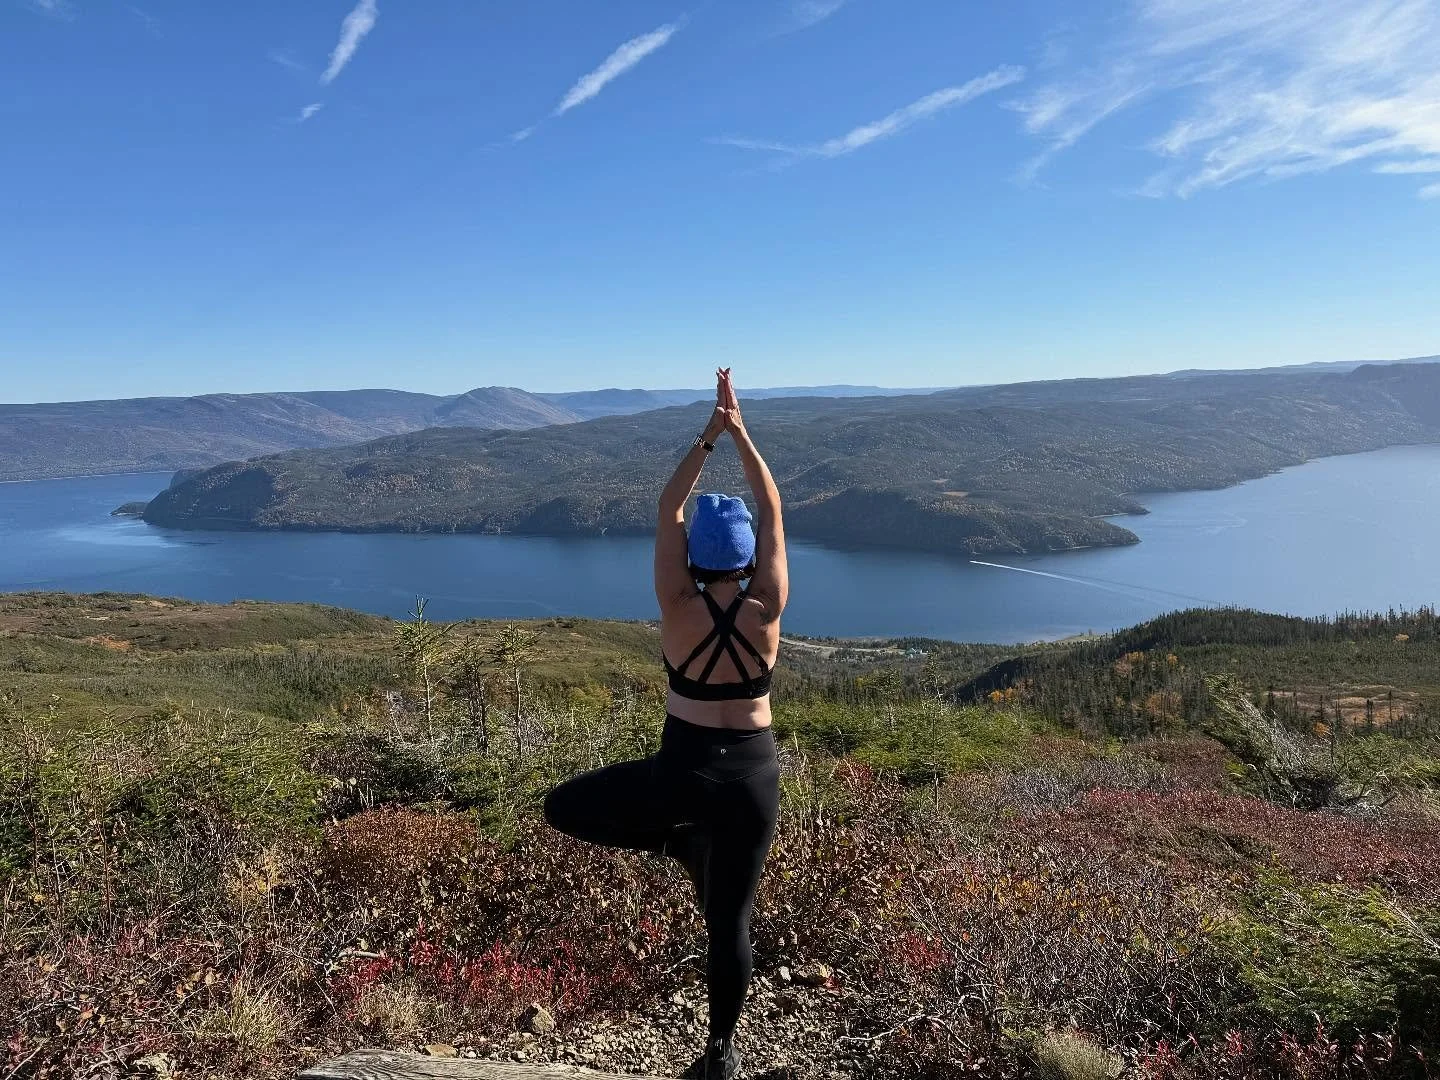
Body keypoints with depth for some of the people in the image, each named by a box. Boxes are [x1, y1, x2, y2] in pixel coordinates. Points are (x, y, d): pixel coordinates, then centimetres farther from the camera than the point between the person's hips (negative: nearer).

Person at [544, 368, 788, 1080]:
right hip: (754, 774, 3)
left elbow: (667, 511, -3)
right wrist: (739, 431, 2)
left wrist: (708, 436, -1)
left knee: (561, 808, 17)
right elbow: (772, 512, 0)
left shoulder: (678, 606, -13)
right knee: (731, 919, 15)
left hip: (682, 770, -2)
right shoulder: (767, 609, -10)